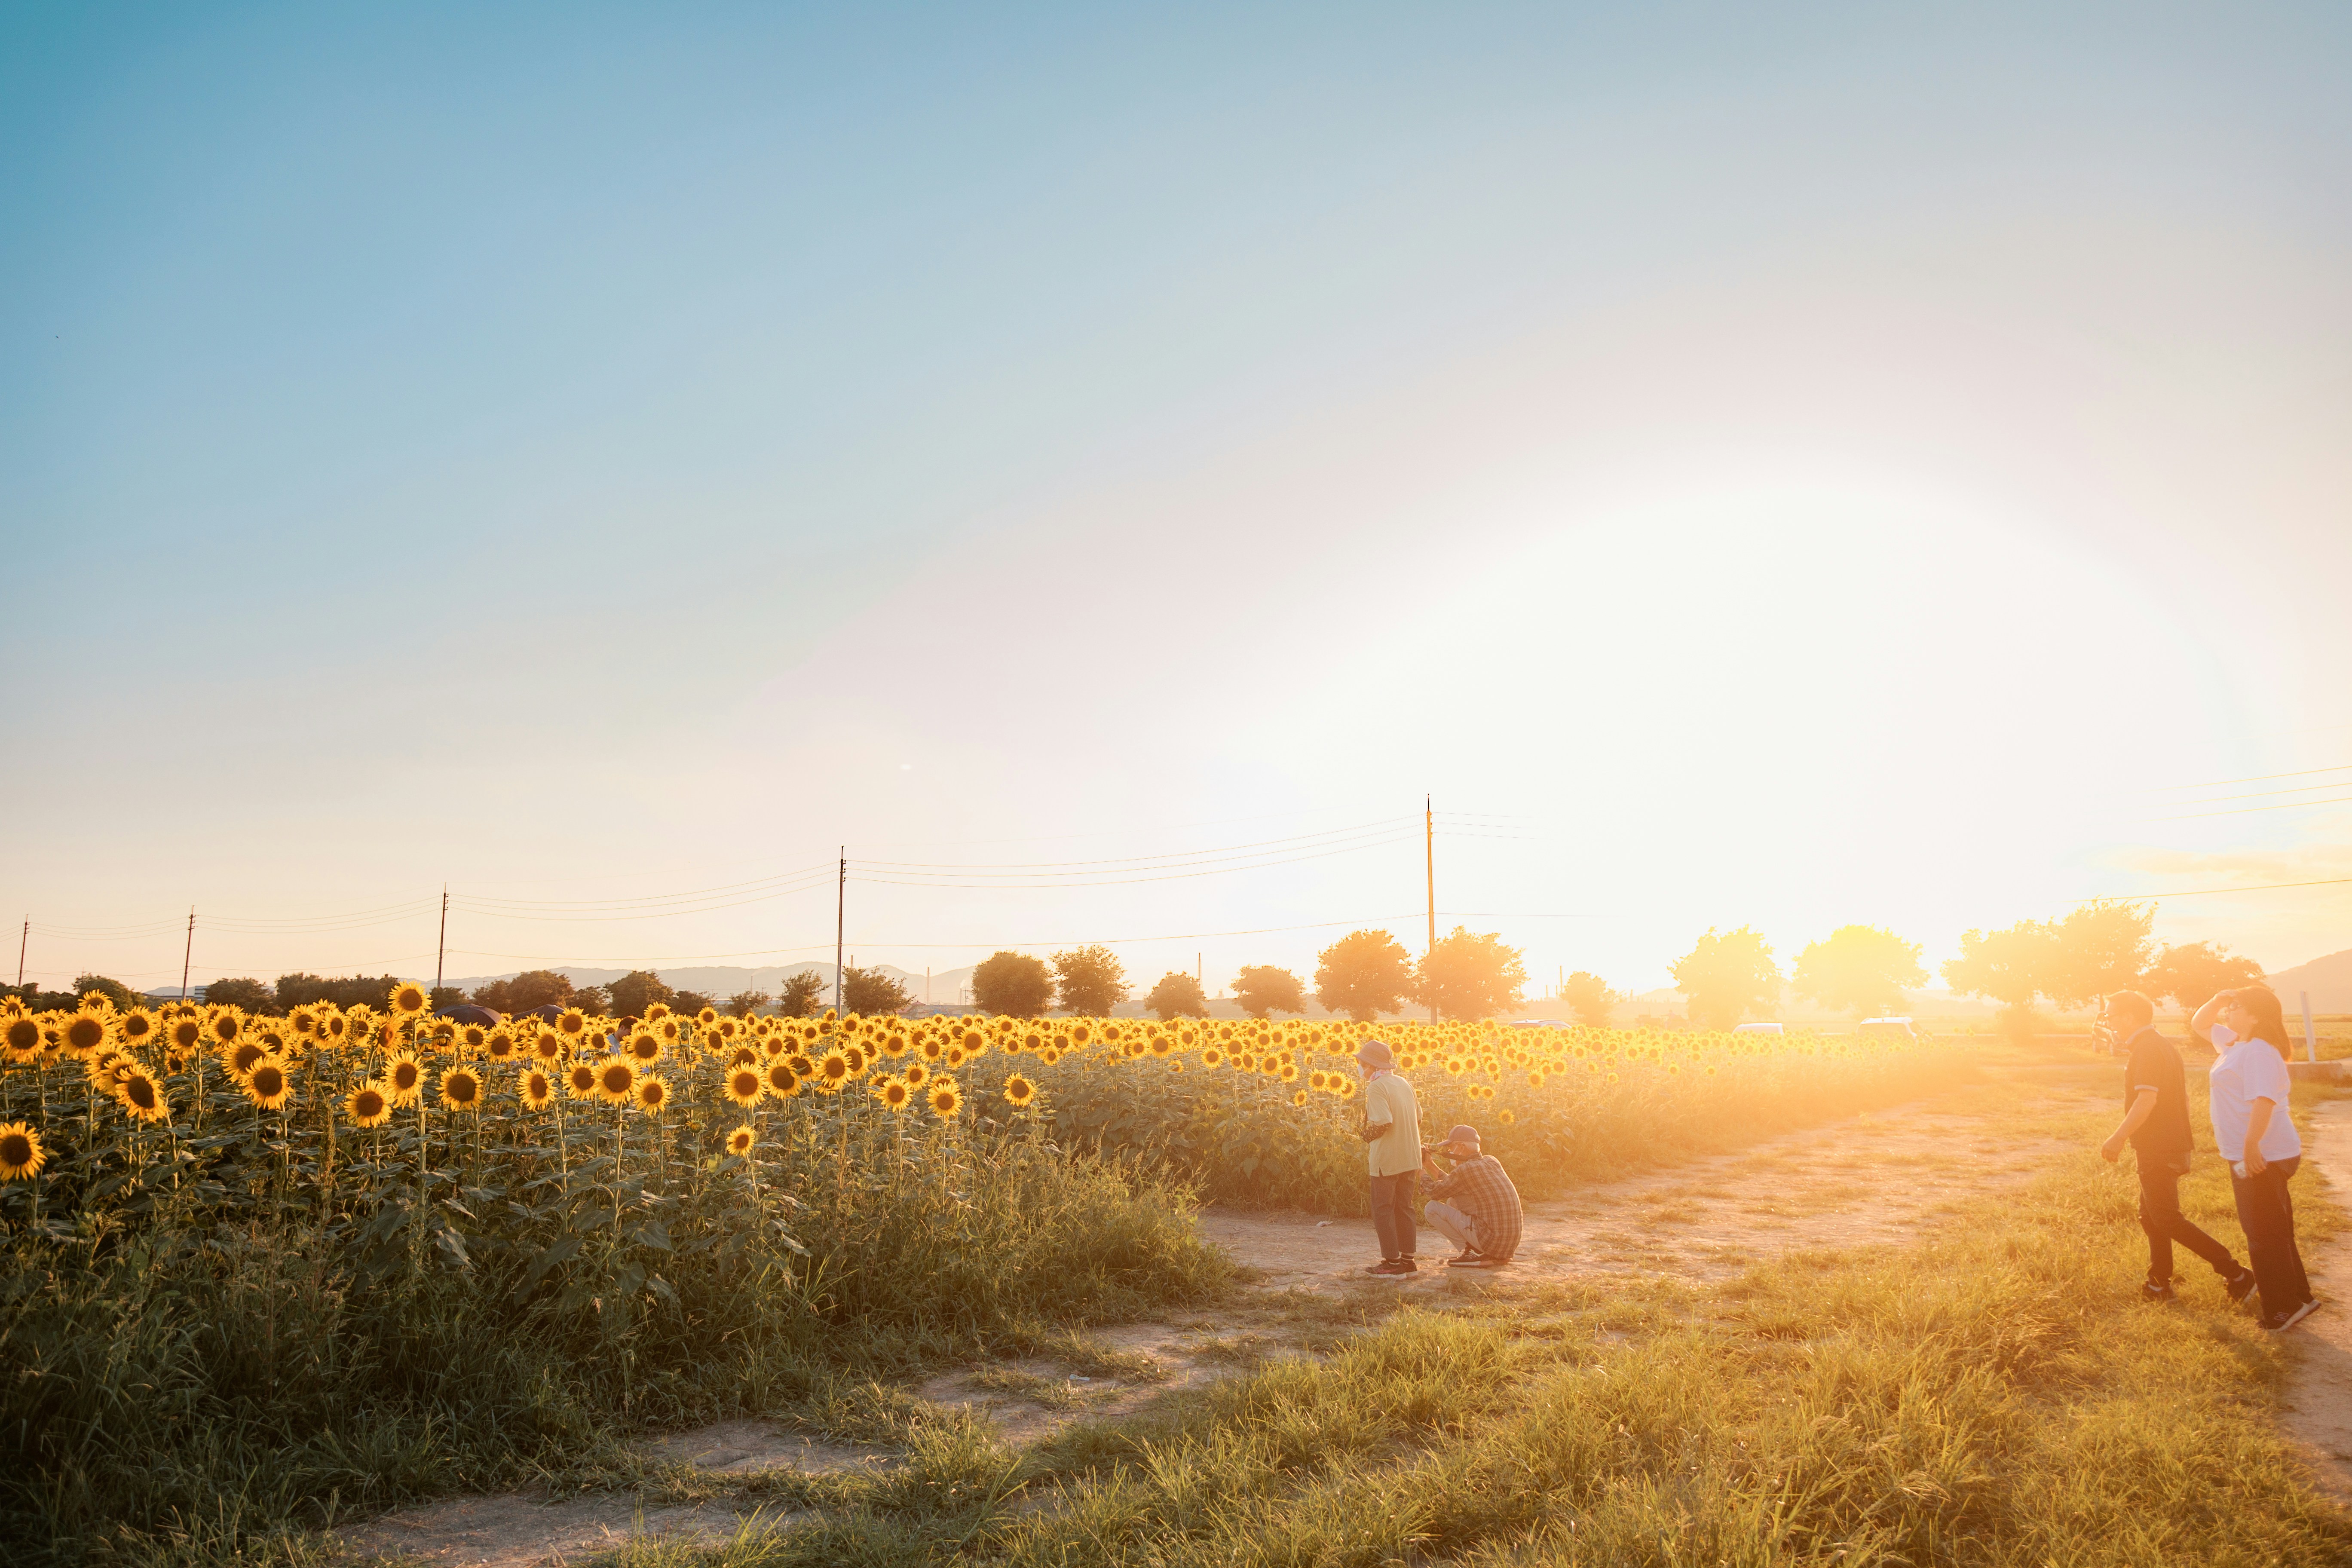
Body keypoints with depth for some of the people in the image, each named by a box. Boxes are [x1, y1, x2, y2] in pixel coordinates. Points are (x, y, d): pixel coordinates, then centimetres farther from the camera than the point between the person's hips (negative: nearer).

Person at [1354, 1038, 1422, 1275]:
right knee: (1404, 1207, 15)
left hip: (1387, 1160, -8)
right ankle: (1408, 1260, 18)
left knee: (1383, 1209, 3)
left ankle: (1392, 1262, 4)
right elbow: (1418, 1118, 14)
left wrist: (1366, 1136, -6)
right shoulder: (1403, 1083, 10)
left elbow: (1384, 1123, -24)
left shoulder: (1376, 1087, -15)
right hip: (1410, 1157, 8)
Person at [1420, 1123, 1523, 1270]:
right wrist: (1429, 1165, 26)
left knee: (1432, 1208, -4)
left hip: (1493, 1243, -9)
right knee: (1453, 1203, 24)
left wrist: (1422, 1169, 16)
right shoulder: (1491, 1162, 11)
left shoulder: (1465, 1170, -14)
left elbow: (1434, 1192, 0)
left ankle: (1471, 1253, -5)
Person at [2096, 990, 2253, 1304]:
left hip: (2158, 1152, -10)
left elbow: (2147, 1099, -26)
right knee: (2151, 1217, 15)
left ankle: (2234, 1273, -5)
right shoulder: (2161, 1045, 15)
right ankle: (2159, 1284, 20)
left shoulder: (2147, 1049, -17)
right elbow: (2181, 1094, 22)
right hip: (2172, 1146, 10)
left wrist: (2118, 1138, -24)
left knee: (2167, 1220, -6)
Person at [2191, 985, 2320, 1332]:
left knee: (2265, 1235, -1)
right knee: (2274, 1234, 18)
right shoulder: (2234, 1042, 10)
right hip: (2248, 1155, 10)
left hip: (2260, 1157, -10)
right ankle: (2298, 1298, 27)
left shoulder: (2259, 1051, -20)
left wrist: (2252, 1144, -38)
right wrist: (2217, 1002, 8)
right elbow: (2200, 1025, 26)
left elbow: (2264, 1100, -31)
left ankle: (2284, 1307, 7)